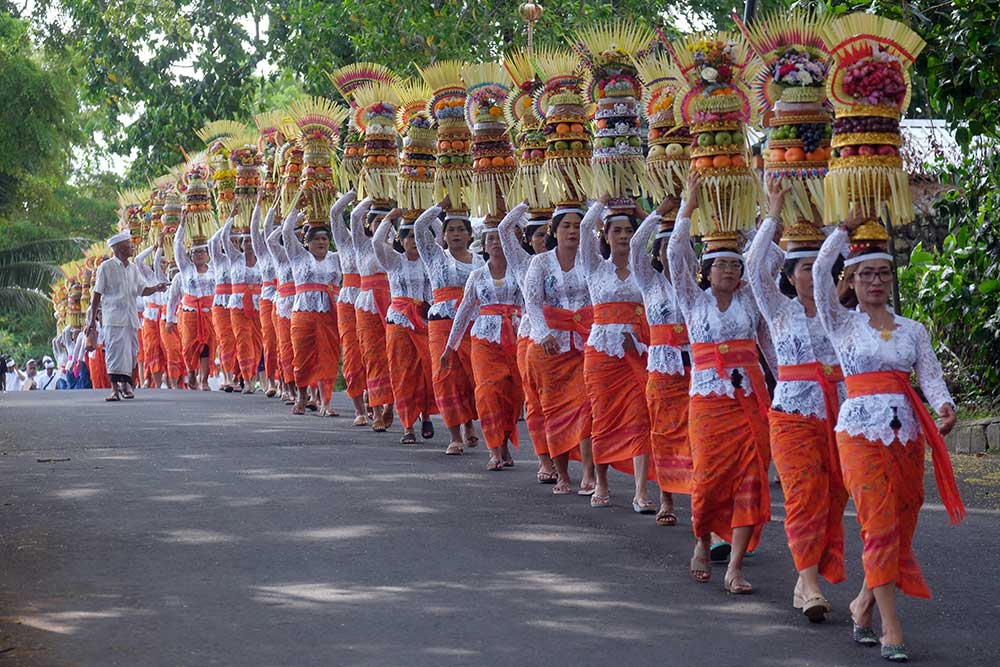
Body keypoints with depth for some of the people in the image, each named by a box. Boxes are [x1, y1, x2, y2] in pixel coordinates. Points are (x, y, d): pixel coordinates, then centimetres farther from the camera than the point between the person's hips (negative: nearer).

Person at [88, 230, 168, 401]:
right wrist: (92, 319, -4)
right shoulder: (106, 267, -2)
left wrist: (156, 288, -4)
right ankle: (115, 388, -13)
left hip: (131, 318, 6)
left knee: (131, 351, 7)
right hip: (113, 318, -6)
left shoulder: (133, 268, 15)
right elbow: (97, 295, -1)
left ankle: (125, 383, 23)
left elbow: (142, 290, 16)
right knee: (116, 350, -12)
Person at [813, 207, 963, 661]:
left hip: (907, 434, 4)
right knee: (880, 527, -12)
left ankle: (863, 605, 26)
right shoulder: (842, 325, 4)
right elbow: (820, 271, -10)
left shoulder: (913, 330, 12)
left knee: (900, 529, 5)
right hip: (861, 433, -4)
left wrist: (944, 406, -20)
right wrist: (846, 229, -6)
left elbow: (930, 376, 0)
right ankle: (891, 631, -12)